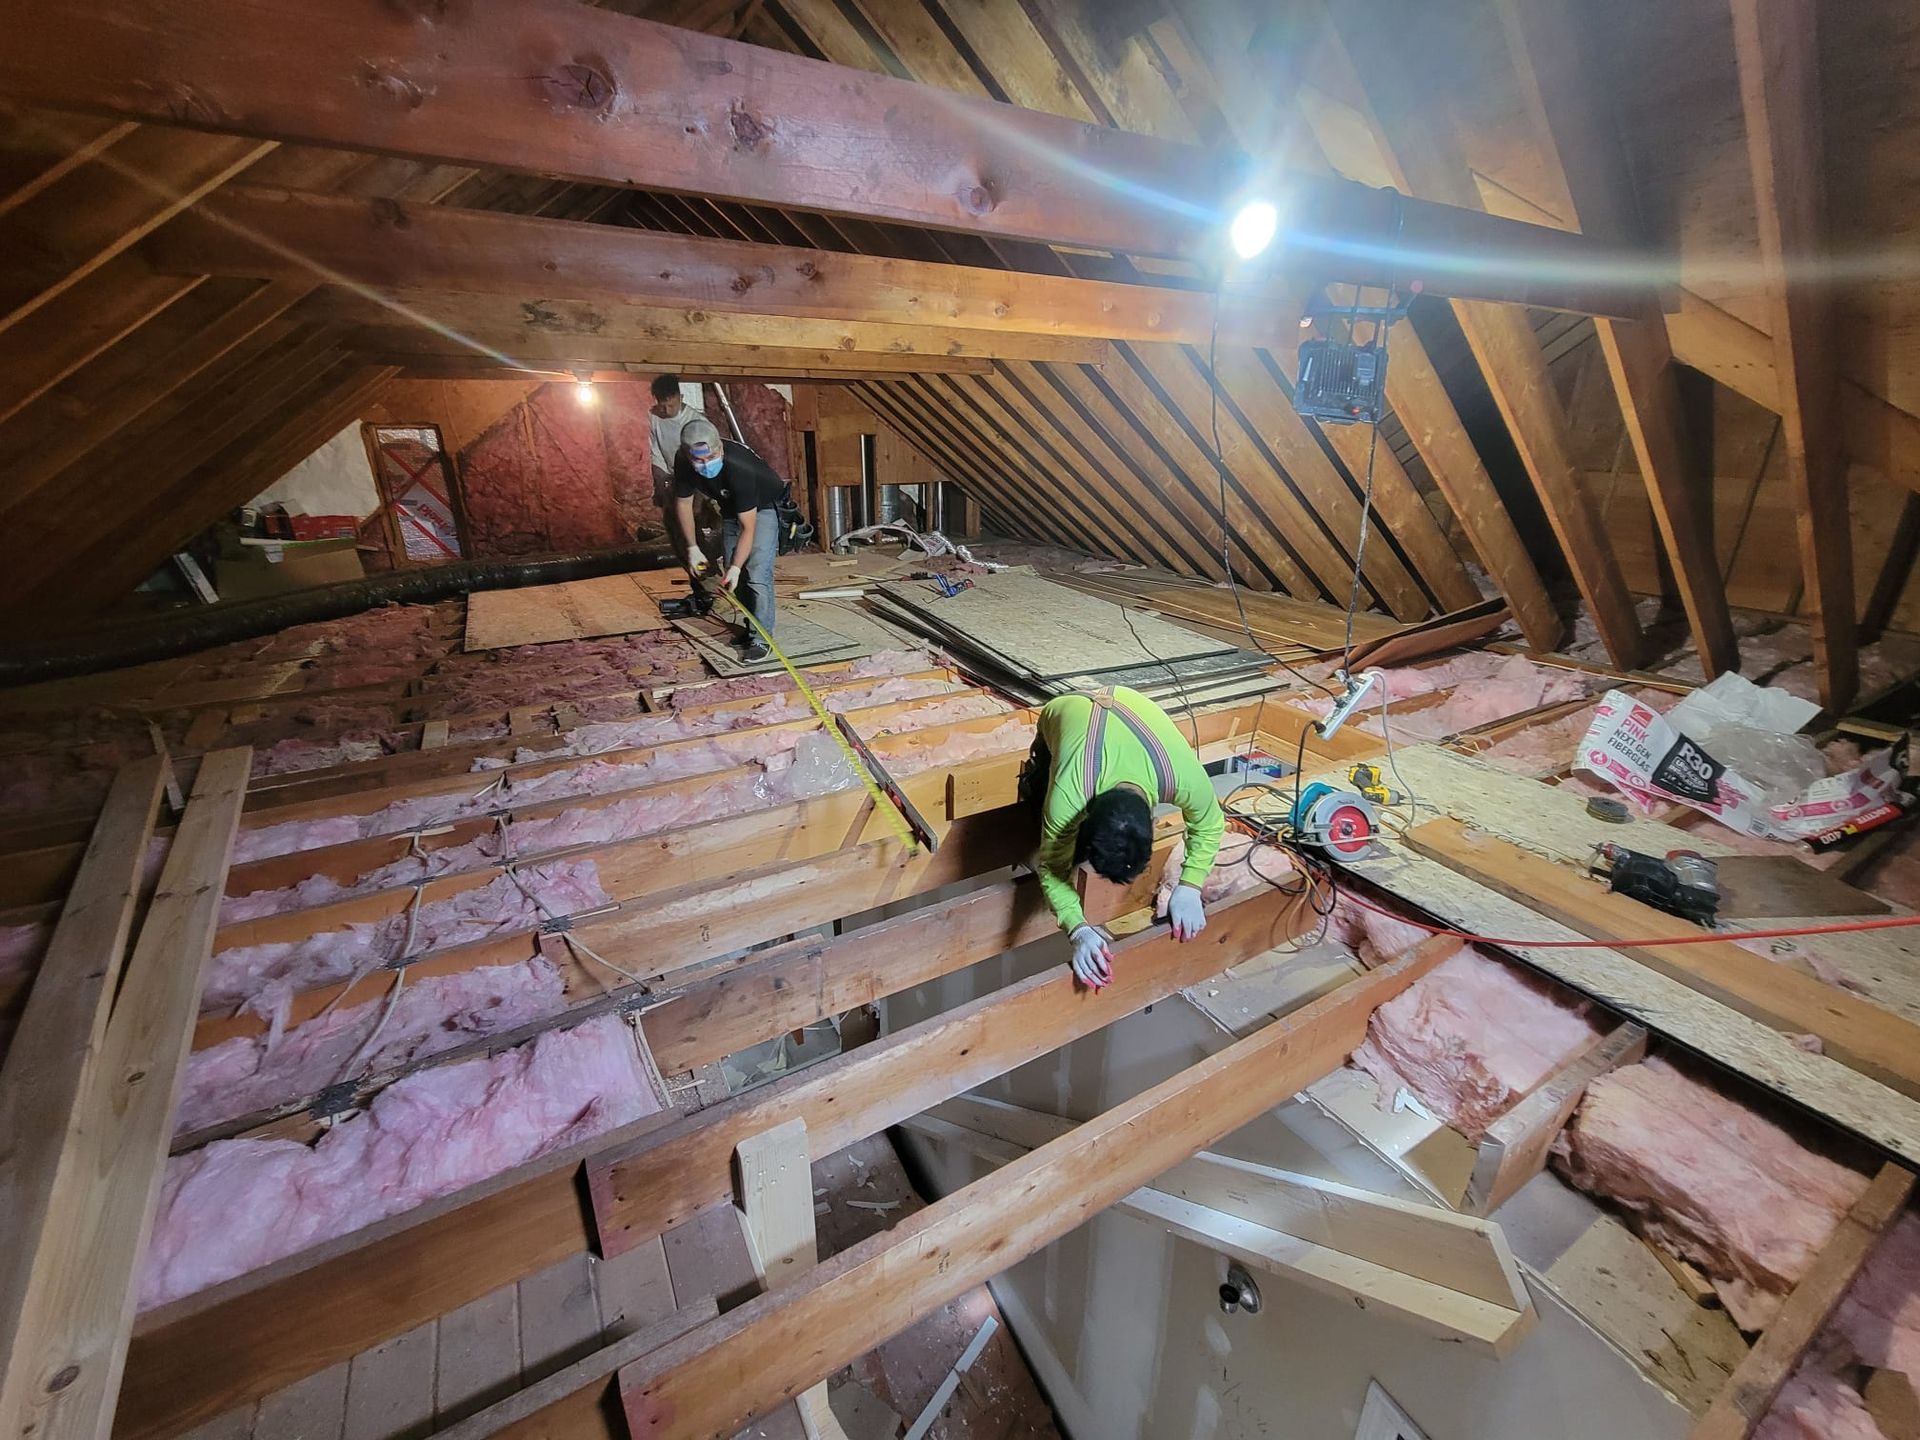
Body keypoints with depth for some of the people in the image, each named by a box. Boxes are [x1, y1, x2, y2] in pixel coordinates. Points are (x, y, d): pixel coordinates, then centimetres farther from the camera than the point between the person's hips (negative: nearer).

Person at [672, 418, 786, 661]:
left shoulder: (739, 467, -37)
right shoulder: (682, 462, -21)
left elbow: (748, 527, -32)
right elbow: (683, 502, -4)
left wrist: (735, 568, -32)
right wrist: (692, 548, -6)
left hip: (764, 506, -6)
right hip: (731, 507, 7)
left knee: (757, 574, -18)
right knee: (731, 571, 6)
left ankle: (761, 638, -11)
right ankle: (753, 627, 20)